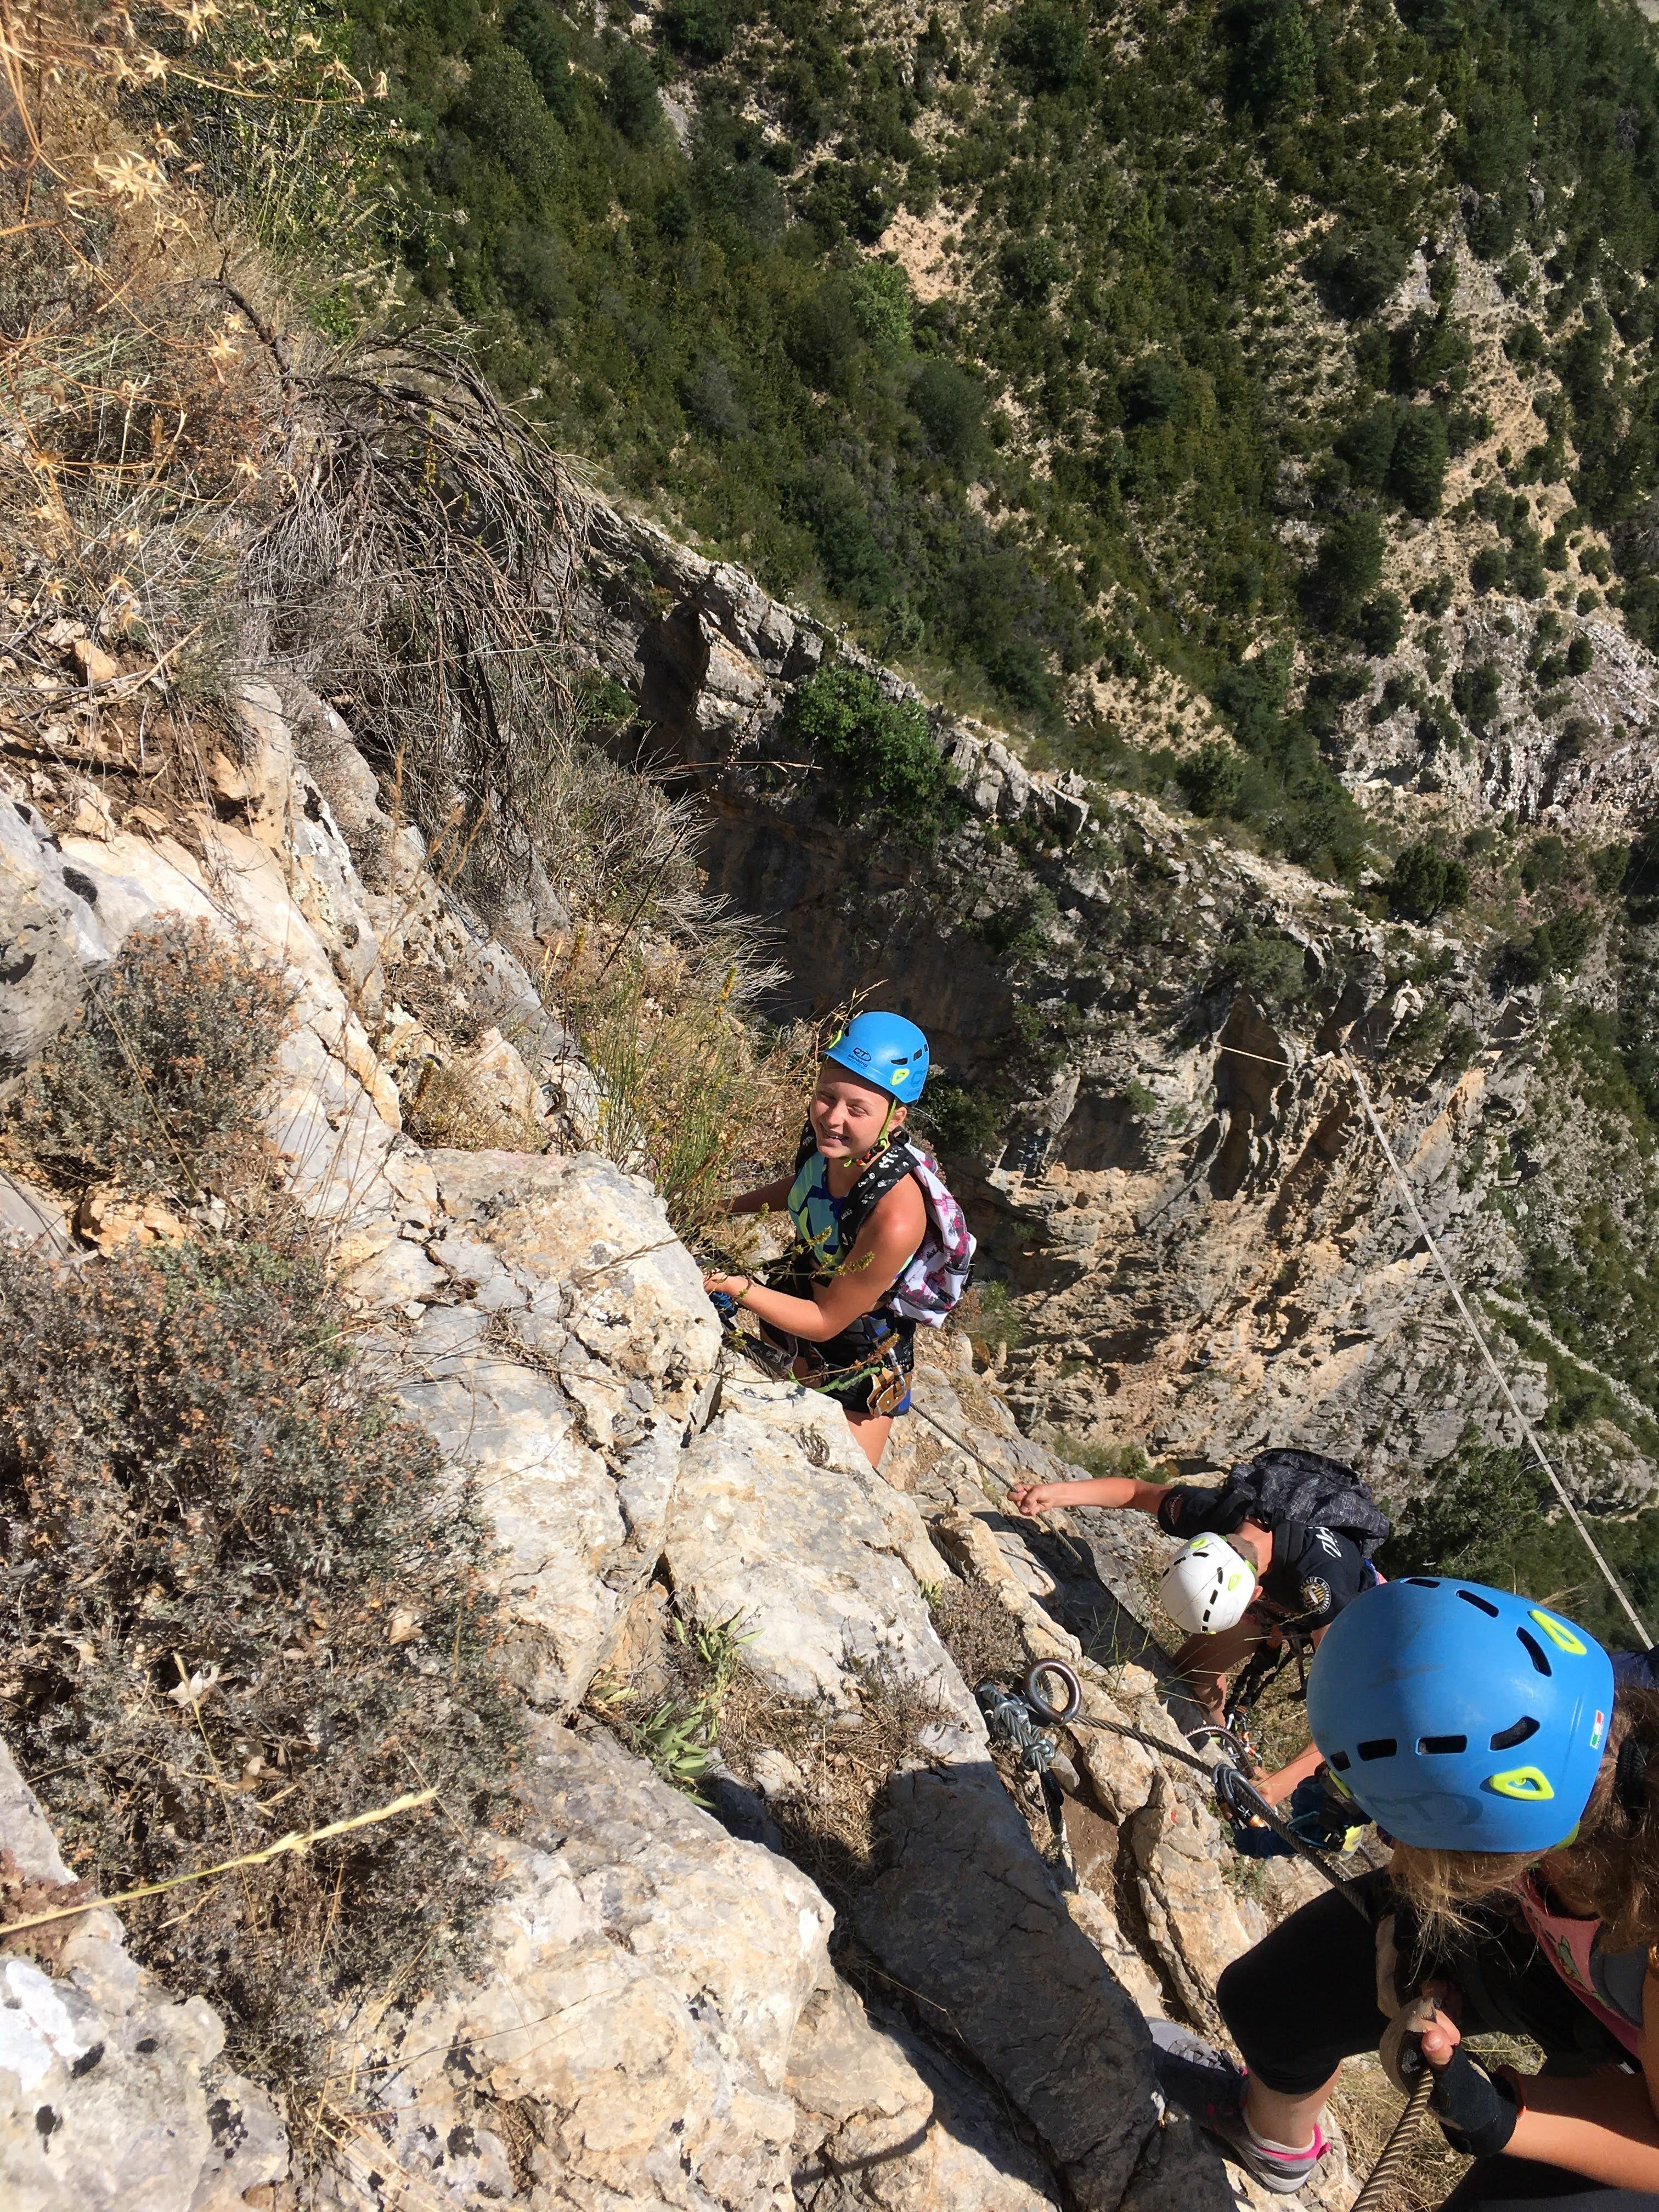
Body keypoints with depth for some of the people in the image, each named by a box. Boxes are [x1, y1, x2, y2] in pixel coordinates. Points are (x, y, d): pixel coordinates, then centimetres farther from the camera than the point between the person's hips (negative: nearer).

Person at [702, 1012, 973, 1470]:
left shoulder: (896, 1218, -41)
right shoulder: (829, 1141, -22)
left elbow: (827, 1321, -27)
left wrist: (738, 1288, -34)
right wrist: (724, 1209, 5)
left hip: (858, 1373, -6)